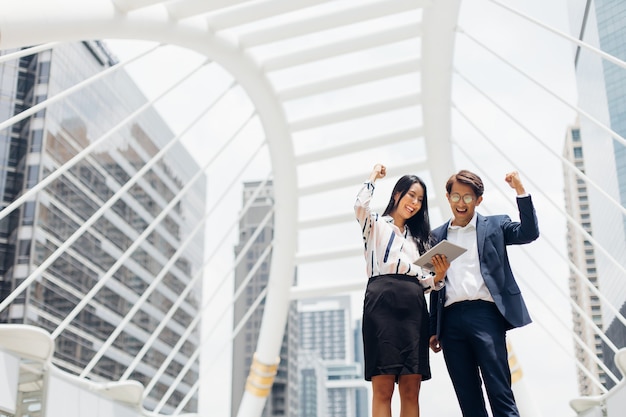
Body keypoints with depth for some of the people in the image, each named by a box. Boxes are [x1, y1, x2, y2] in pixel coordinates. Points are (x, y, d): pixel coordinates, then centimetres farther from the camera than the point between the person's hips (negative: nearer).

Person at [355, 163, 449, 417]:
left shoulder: (416, 237, 28)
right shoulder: (376, 225, 14)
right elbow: (360, 205, -10)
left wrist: (439, 276, 0)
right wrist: (373, 176, 9)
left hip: (414, 306, 5)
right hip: (383, 301, -5)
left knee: (411, 389, -2)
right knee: (383, 388, -11)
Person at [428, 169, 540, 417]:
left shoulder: (494, 226, 11)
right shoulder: (437, 236, 18)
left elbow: (529, 233, -6)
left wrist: (520, 191, -14)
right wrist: (433, 330, 15)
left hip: (484, 313, -3)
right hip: (451, 320, 3)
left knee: (500, 393, -6)